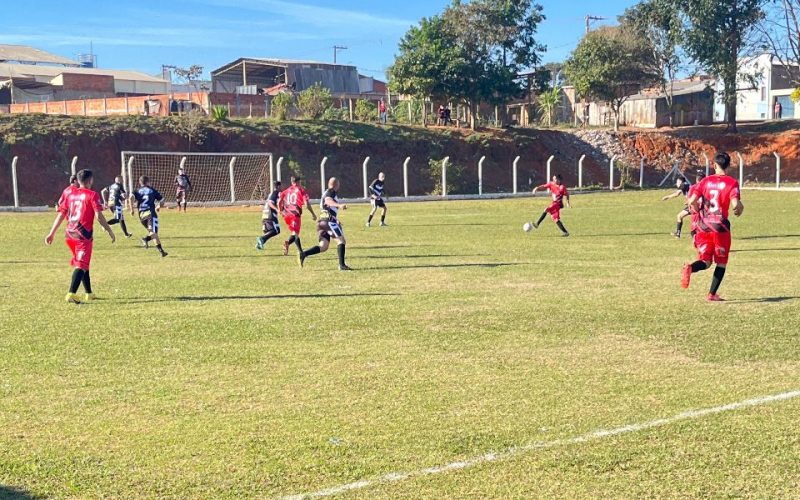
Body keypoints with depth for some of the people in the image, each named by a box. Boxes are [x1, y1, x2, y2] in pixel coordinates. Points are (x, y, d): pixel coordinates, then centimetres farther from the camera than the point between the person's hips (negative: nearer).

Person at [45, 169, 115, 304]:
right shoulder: (92, 195, -5)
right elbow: (99, 216, -12)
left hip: (70, 233, 6)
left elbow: (61, 214, 9)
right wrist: (109, 231, -2)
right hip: (84, 234, -6)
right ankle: (71, 294, -22)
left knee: (83, 263, 20)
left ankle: (89, 294, 28)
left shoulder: (69, 192, 10)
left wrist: (52, 233, 13)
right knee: (81, 265, -7)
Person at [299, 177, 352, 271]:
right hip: (329, 220, -9)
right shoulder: (331, 192, -3)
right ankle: (342, 265, -10)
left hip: (322, 221, 9)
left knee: (323, 247, 5)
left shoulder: (325, 193, 26)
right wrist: (339, 205, -44)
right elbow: (328, 200, -24)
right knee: (341, 241, -4)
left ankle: (303, 254, -9)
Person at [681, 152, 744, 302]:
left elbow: (692, 201, -4)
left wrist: (698, 210, 17)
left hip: (703, 226, 3)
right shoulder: (732, 183, -5)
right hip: (720, 227, -3)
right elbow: (735, 204, -18)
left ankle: (690, 268, -25)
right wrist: (740, 209, 5)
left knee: (705, 261, 8)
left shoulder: (706, 181, 4)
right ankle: (712, 294, 13)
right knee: (721, 262, 14)